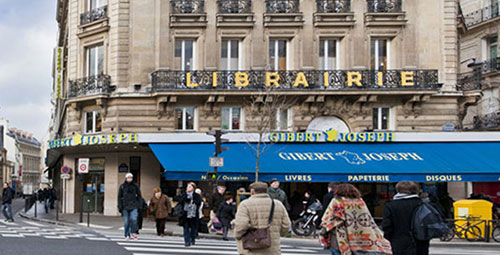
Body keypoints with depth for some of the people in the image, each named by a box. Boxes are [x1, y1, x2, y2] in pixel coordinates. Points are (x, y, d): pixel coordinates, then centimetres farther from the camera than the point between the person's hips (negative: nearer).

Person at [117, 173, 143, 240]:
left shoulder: (135, 186, 5)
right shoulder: (122, 186, 4)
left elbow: (139, 196, 12)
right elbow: (119, 197, 7)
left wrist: (139, 205, 3)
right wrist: (120, 207, 0)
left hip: (133, 207, 0)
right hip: (125, 207, 0)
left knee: (134, 219, -16)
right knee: (126, 221, 1)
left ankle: (133, 232, 6)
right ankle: (127, 235, 14)